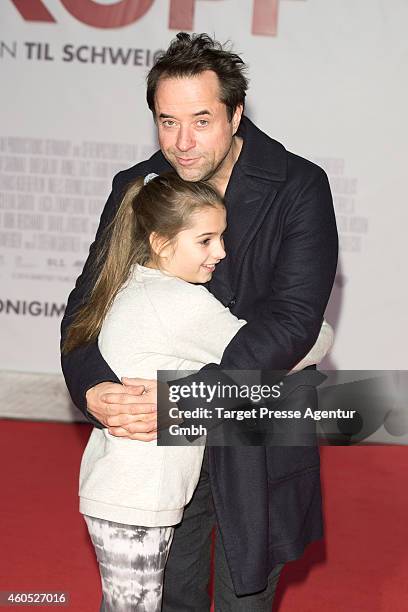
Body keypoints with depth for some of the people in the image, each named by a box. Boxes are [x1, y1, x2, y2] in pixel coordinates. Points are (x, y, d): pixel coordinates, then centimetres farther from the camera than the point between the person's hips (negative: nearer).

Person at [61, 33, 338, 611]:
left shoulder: (299, 188, -16)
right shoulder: (136, 188, -5)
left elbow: (294, 318, -24)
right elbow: (89, 302, -4)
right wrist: (91, 390, -25)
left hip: (258, 441, -3)